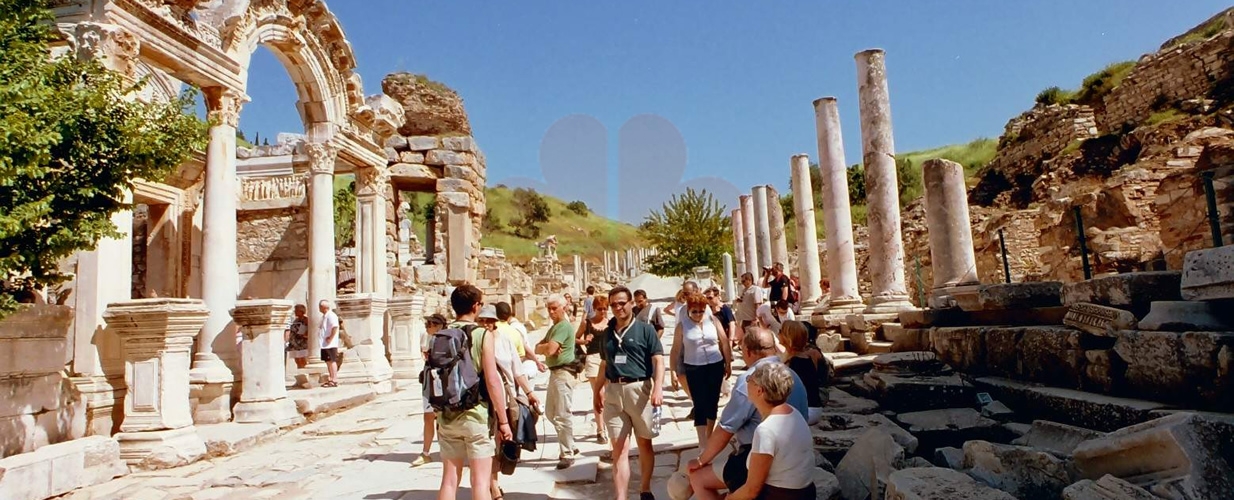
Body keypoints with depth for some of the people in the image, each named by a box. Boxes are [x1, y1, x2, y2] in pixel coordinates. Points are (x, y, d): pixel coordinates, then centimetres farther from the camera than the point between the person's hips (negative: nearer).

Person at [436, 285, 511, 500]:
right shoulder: (483, 335, -10)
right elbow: (492, 381, -13)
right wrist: (503, 420, -7)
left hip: (447, 416, 5)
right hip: (476, 414, -5)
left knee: (449, 480, 11)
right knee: (481, 481, 1)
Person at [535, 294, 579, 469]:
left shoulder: (564, 326, -13)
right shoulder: (554, 327, 19)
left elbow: (549, 349, -23)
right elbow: (537, 348, 11)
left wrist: (544, 346, -2)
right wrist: (547, 347, -10)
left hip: (563, 373, -11)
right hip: (554, 372, 11)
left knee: (563, 415, -6)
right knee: (550, 412, 17)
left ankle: (568, 454, 2)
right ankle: (569, 445, 28)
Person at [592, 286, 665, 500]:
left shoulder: (645, 330, -2)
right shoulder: (608, 333, 12)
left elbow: (658, 360, -8)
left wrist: (658, 387, -21)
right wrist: (597, 390, 21)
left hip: (639, 389, -3)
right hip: (613, 392, 3)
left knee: (644, 443, 11)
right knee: (619, 448, 1)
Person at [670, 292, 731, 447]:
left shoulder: (713, 320, -2)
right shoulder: (682, 325, -6)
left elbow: (724, 342, 4)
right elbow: (676, 350, -2)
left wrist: (728, 363, 5)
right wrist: (674, 372, -2)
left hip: (715, 365, 3)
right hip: (694, 368, -2)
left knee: (712, 402, 12)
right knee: (699, 405, -4)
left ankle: (709, 436, 29)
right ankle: (703, 443, -3)